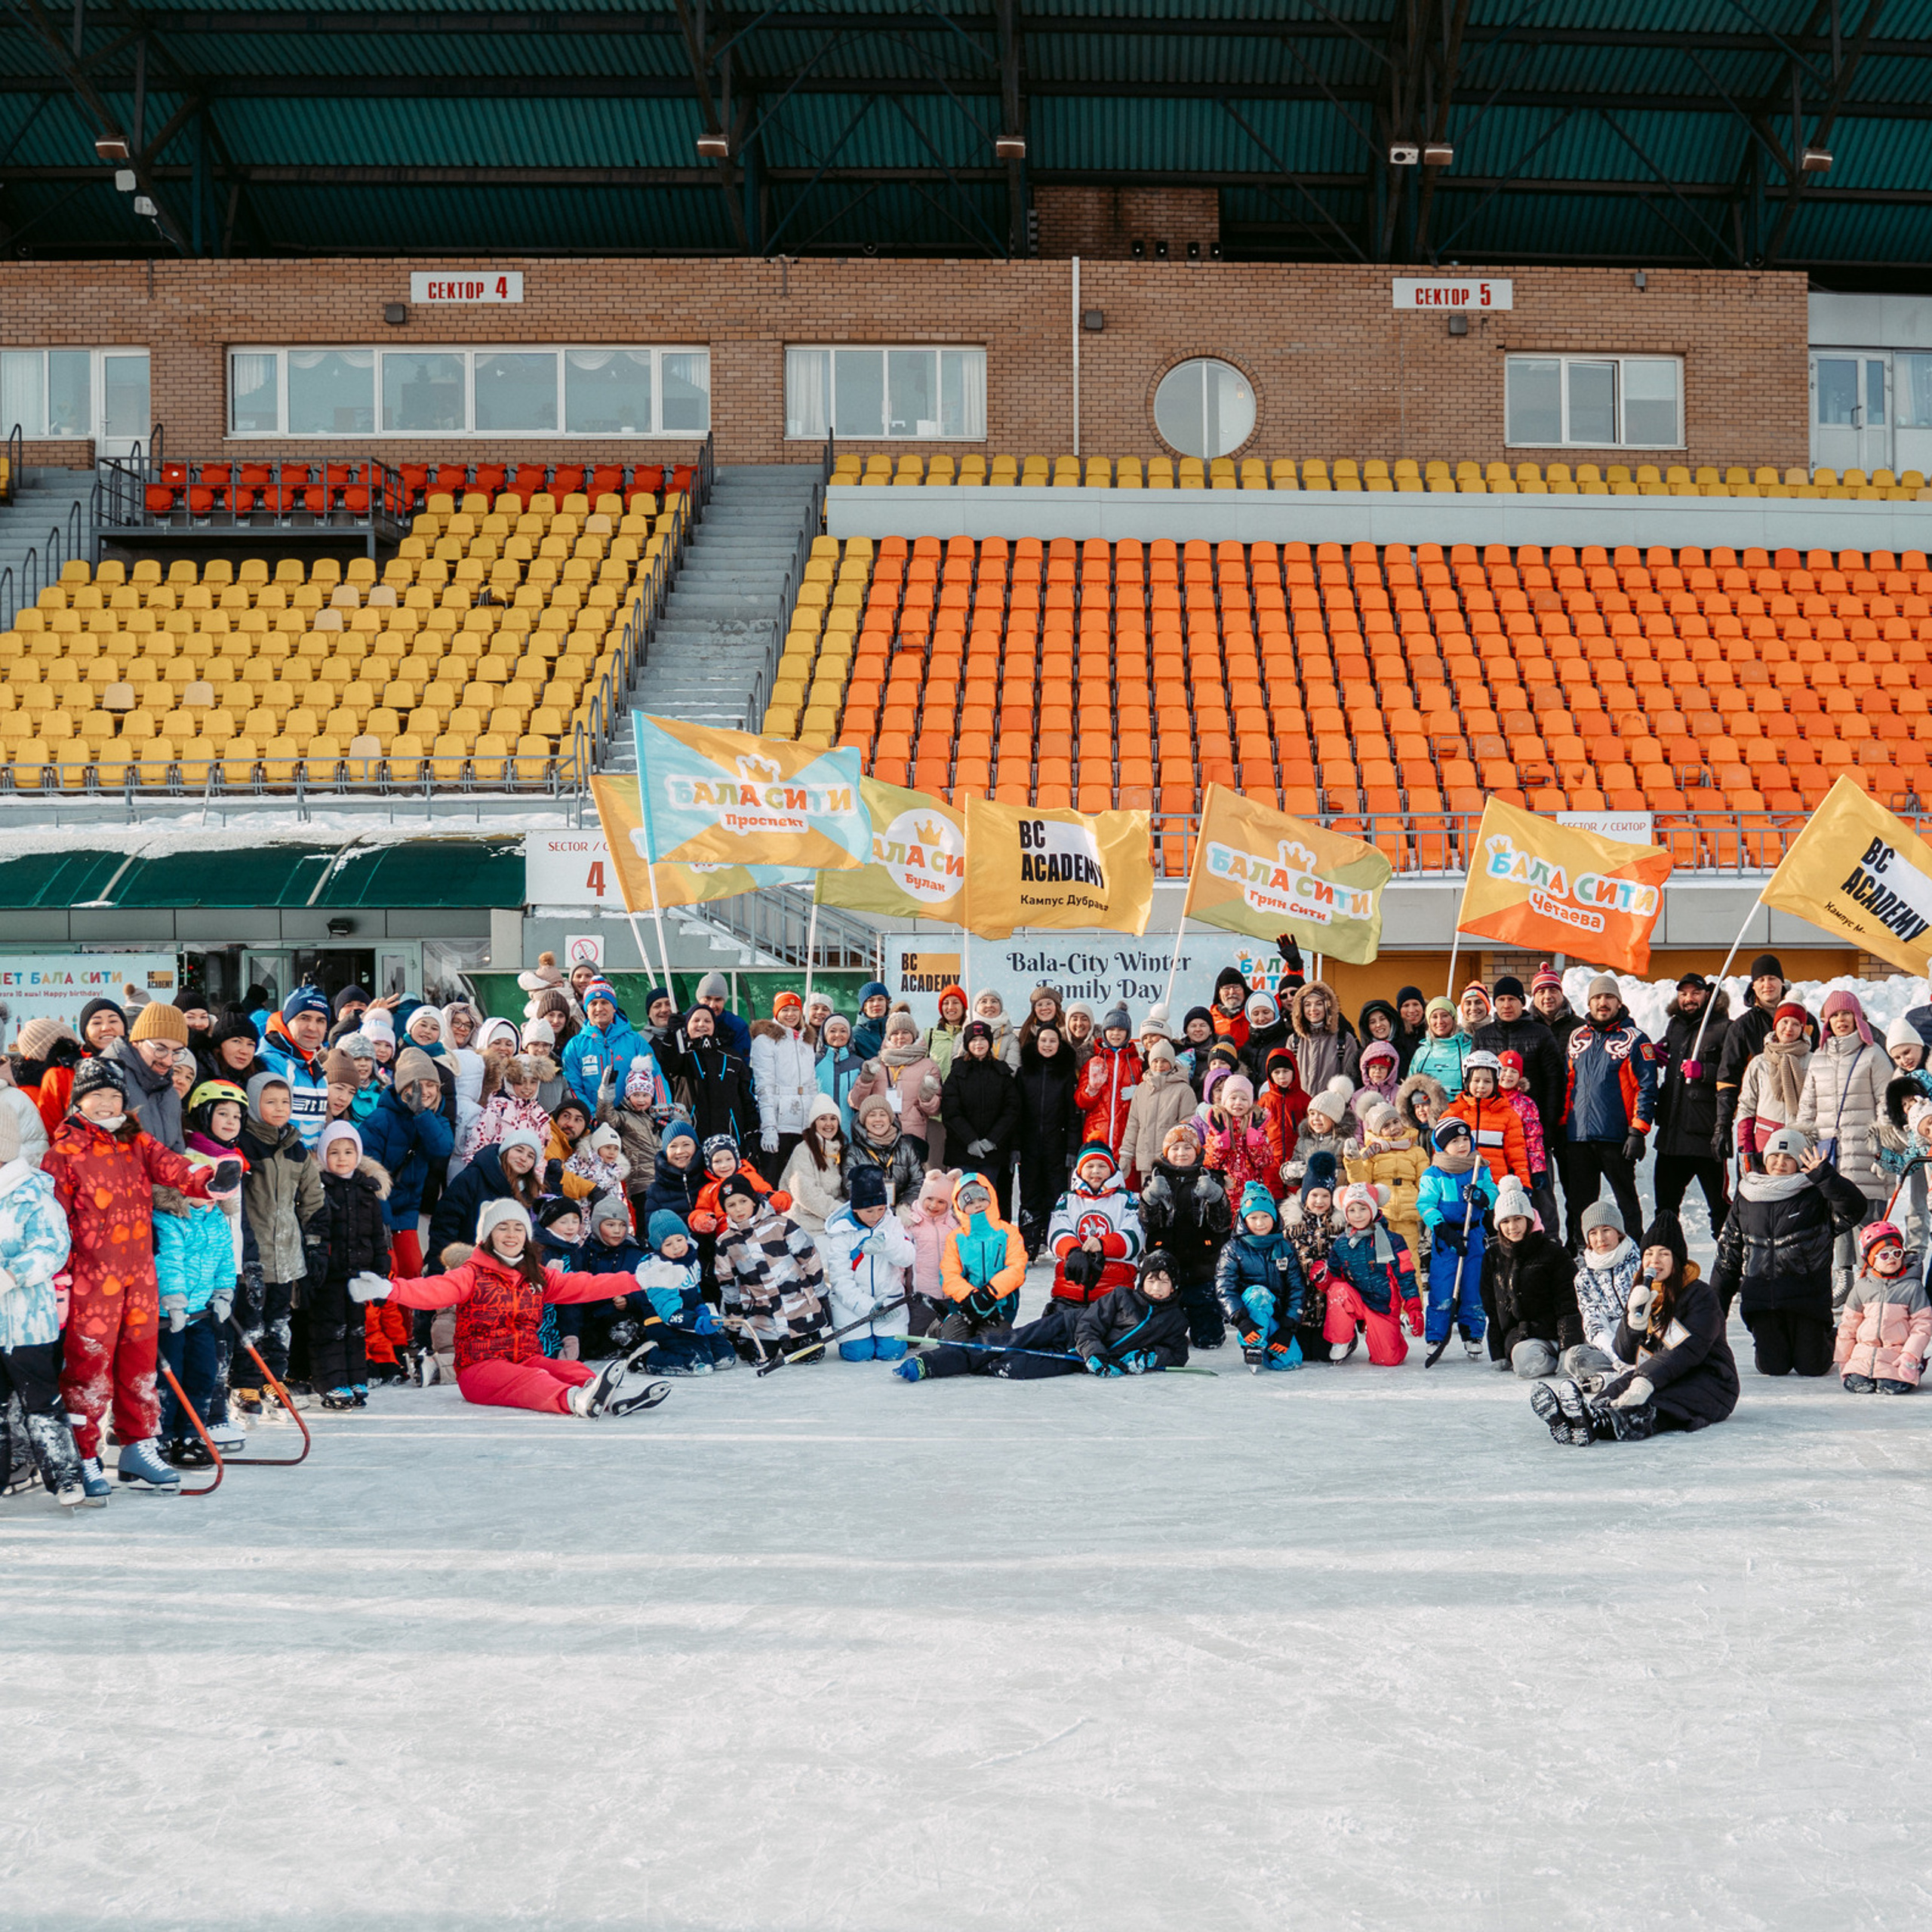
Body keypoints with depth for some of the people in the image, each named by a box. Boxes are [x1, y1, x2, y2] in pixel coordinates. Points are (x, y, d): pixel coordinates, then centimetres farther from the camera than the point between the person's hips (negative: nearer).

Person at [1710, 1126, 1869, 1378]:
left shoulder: (1816, 1197, 0)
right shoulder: (1745, 1201, 10)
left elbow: (1854, 1210, -20)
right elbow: (1728, 1257, 15)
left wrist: (1824, 1175, -27)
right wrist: (1716, 1307, 13)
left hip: (1807, 1298, -2)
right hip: (1761, 1299, 3)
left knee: (1811, 1367, -1)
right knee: (1773, 1367, -2)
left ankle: (1829, 1339, 32)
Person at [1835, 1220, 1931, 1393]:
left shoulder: (1912, 1287, -1)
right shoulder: (1861, 1287, 7)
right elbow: (1848, 1324, 13)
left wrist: (1910, 1356, -12)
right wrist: (1842, 1359, 12)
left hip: (1898, 1353, -2)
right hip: (1864, 1352, 2)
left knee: (1891, 1388, -22)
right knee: (1857, 1385, -17)